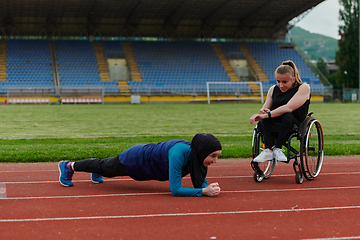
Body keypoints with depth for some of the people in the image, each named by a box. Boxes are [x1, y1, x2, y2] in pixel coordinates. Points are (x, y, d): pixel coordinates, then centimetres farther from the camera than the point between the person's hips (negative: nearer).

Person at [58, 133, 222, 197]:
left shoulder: (198, 155, -22)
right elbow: (175, 190, -43)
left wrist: (209, 187, -32)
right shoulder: (179, 153, -44)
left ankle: (96, 169, 67)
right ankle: (69, 166, 47)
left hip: (149, 155, 6)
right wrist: (204, 191, -46)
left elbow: (200, 182, -10)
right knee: (105, 168, 22)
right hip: (135, 160, -6)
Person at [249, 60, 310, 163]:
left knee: (287, 116, -36)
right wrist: (257, 115, -18)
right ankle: (268, 150, -36)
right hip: (274, 124, 4)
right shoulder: (273, 90, 12)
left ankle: (277, 149, -32)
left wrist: (268, 115, -27)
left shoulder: (303, 87, -6)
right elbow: (265, 109, 8)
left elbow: (289, 108, -20)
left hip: (295, 124, -4)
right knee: (266, 114, -27)